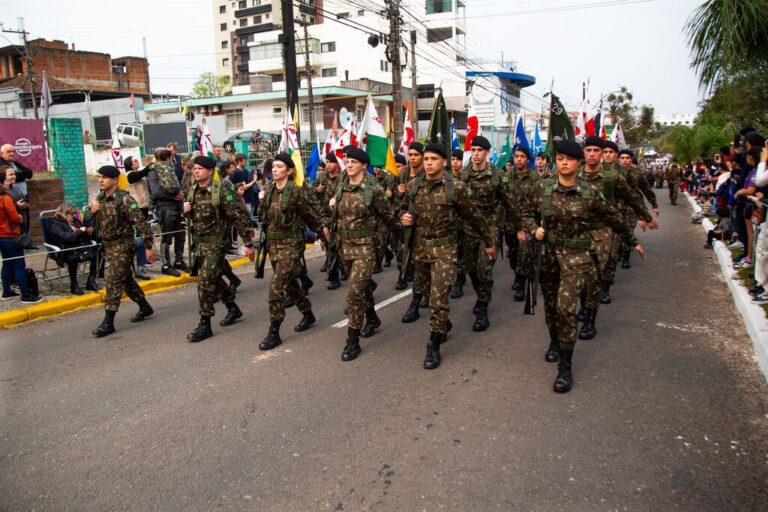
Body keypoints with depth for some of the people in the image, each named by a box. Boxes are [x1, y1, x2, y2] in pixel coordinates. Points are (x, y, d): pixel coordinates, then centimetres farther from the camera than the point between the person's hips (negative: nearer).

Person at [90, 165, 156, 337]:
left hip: (122, 246, -8)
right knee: (126, 280, 17)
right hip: (108, 246, 8)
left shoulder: (124, 200, -17)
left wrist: (149, 246, -20)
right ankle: (145, 308, 34)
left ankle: (108, 322, -2)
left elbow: (140, 223, -18)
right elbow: (95, 222, 16)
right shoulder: (100, 198, 7)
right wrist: (92, 211, -6)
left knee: (113, 283, -7)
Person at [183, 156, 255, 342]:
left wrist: (248, 243, -18)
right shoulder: (192, 190, 5)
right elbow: (190, 216, 20)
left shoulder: (221, 190, -17)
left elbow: (240, 216, -17)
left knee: (206, 281, -10)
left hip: (216, 242, -8)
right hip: (199, 241, 8)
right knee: (214, 278, 18)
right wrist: (186, 211, -6)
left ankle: (205, 325, 0)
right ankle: (233, 309, 37)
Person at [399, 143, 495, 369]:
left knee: (438, 298, -8)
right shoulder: (412, 186, 0)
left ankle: (434, 347, 5)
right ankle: (444, 324, 44)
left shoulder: (456, 187, -11)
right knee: (428, 293, 18)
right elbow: (404, 209, 17)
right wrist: (403, 218, -7)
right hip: (420, 247, 4)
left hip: (444, 249, -4)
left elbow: (474, 217, -2)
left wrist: (489, 242, 6)